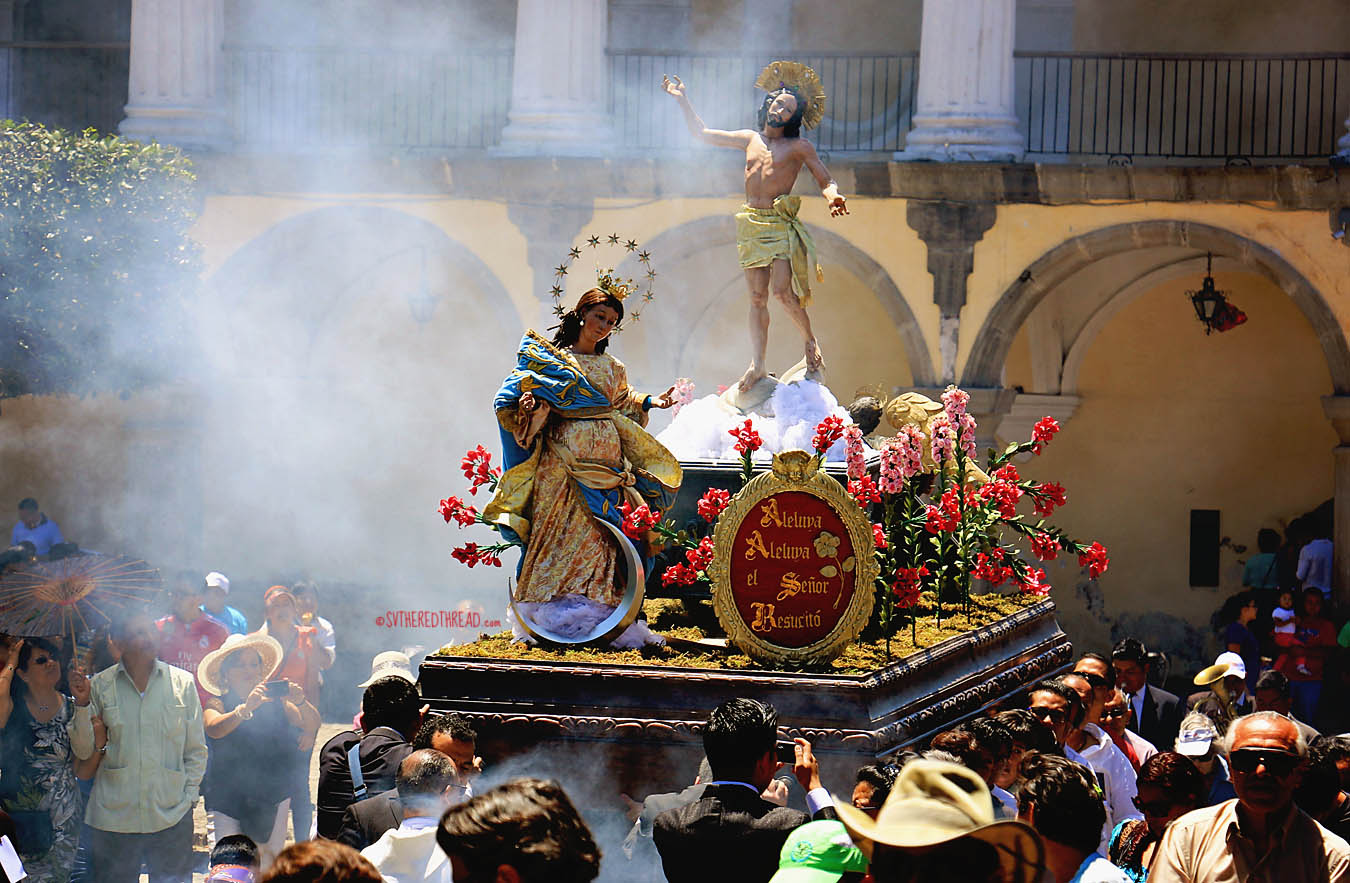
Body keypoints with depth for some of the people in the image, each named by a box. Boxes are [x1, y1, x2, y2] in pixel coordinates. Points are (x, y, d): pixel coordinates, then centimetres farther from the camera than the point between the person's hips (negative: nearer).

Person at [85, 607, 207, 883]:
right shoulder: (100, 686, 3)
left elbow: (196, 750, 11)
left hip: (171, 817, 1)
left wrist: (188, 796, 3)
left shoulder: (183, 682, 5)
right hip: (114, 817, -1)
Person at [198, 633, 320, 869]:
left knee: (271, 862, 2)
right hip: (229, 802, -2)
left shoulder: (276, 703, 3)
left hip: (273, 799, 2)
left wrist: (300, 703, -31)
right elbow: (214, 728, -25)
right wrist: (246, 708, -42)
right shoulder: (217, 705, -3)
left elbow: (312, 725, -9)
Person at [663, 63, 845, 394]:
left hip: (780, 225, -4)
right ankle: (757, 364, 7)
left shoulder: (799, 147, 4)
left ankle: (810, 341, 8)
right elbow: (702, 134, 25)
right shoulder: (750, 139, 16)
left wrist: (833, 196, -19)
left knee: (782, 291, -16)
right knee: (757, 297, 3)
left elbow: (826, 181, 4)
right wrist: (683, 101, 20)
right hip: (751, 225, 4)